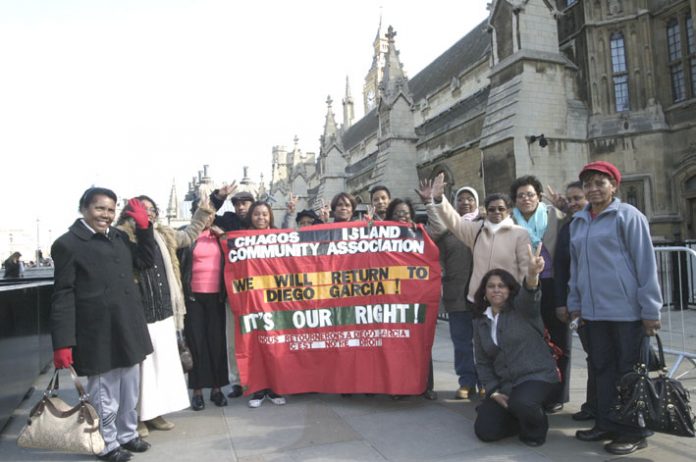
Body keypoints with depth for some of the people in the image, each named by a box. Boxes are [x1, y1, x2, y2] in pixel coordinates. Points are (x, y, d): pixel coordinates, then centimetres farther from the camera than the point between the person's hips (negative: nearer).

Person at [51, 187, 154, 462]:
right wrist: (63, 343, -16)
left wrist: (144, 227, 3)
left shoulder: (119, 237, 7)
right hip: (99, 336, -7)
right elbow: (63, 296, -13)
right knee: (104, 395, 11)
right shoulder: (68, 244, -11)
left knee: (130, 391, 21)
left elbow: (146, 261, 15)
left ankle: (127, 435, 41)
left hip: (129, 331, 7)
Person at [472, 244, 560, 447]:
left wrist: (532, 275, -54)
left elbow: (529, 295, -31)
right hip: (504, 384, 5)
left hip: (537, 376, -5)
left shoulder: (521, 308, -6)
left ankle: (536, 427, 0)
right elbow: (482, 362, 9)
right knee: (485, 431, -10)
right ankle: (523, 417, 19)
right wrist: (493, 391, -6)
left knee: (521, 403, -36)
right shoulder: (480, 322, 7)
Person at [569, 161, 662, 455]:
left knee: (629, 371, 5)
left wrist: (650, 309, -10)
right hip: (594, 310, 6)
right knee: (602, 368, 13)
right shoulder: (578, 221, 11)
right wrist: (575, 303, 13)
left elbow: (645, 263, -8)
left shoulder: (627, 215, -6)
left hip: (626, 310, -5)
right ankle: (607, 424, 25)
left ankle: (634, 432, 16)